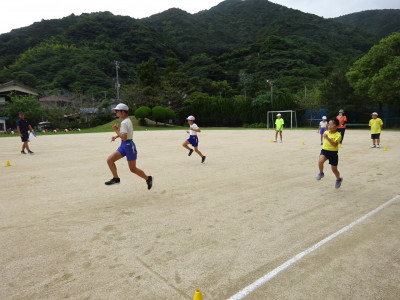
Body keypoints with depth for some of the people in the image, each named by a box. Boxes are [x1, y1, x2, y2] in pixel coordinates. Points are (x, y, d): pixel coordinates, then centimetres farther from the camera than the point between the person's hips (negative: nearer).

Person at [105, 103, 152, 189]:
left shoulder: (124, 122, -20)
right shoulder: (127, 120, 10)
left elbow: (124, 138, -27)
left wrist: (116, 130, -17)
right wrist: (116, 136, 12)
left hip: (129, 146, -9)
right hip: (123, 146, 9)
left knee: (133, 169, 3)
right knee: (109, 160, 0)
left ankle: (148, 178, 21)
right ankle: (116, 178, 12)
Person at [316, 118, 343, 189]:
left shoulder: (338, 135, -16)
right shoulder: (326, 132, 2)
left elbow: (335, 145, -31)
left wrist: (327, 138, -37)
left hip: (333, 152, -3)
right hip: (324, 150, 4)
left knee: (334, 169, 10)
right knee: (320, 161, -29)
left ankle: (339, 179, 41)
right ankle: (321, 173, -2)